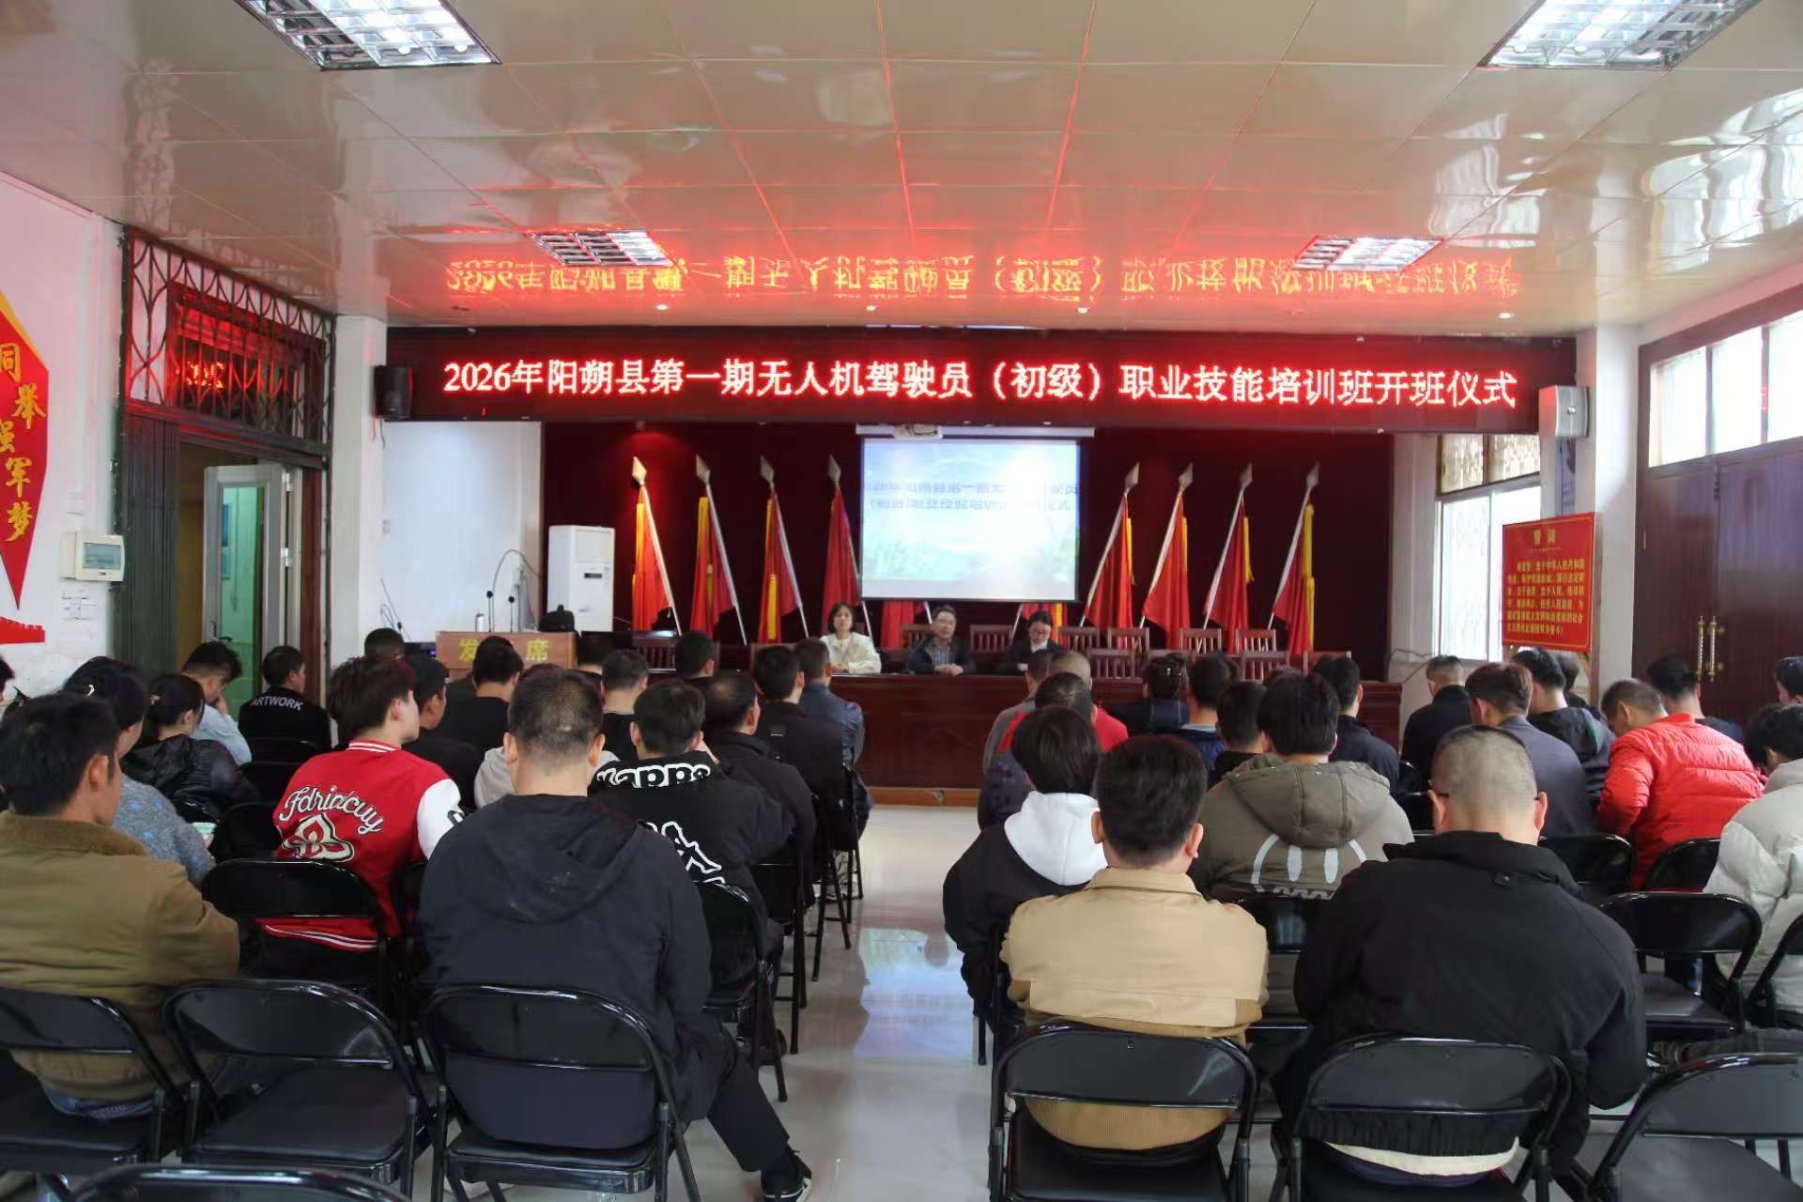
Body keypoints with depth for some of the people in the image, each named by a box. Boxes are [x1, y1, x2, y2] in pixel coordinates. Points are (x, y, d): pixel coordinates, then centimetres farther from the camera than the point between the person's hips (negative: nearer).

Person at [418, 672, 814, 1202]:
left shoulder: (454, 852, -16)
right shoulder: (652, 857, -22)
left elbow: (440, 970, 1)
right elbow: (688, 994, -8)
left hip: (488, 1100, 3)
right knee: (712, 1042, 28)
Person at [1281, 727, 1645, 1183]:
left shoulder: (1374, 889, -25)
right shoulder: (1606, 944, -20)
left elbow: (1310, 1000, -6)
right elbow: (1617, 1086, -2)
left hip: (1354, 1138, -2)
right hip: (1484, 1159, 3)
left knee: (1295, 1072, 29)